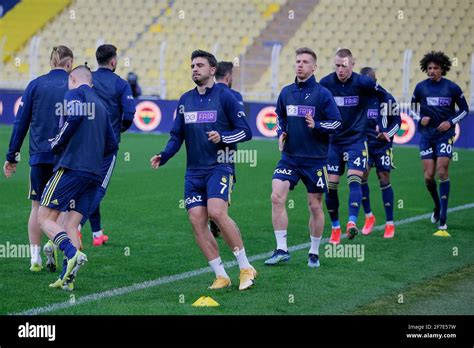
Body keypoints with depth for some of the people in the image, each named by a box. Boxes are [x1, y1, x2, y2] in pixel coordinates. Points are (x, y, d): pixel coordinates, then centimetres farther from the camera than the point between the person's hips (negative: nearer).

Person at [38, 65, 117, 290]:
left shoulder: (75, 94, 2)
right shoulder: (100, 105, 25)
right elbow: (111, 144, 24)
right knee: (71, 225, 5)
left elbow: (74, 117, -20)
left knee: (45, 218, -5)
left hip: (71, 168, -7)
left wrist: (56, 144, -9)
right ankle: (67, 278, -7)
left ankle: (72, 254, -27)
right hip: (94, 173, 7)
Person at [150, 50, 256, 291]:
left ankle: (245, 267, -10)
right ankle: (221, 276, 5)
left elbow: (245, 131, -3)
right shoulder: (185, 100, 13)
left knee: (216, 212, -24)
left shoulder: (224, 96, -2)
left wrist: (222, 137, -19)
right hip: (194, 171, 6)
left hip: (220, 167, -6)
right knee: (197, 222, -5)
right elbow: (177, 136, 15)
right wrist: (163, 157, -1)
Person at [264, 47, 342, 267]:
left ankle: (314, 253, 19)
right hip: (289, 156, 3)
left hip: (315, 159, -3)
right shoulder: (286, 92, 6)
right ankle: (281, 249, -6)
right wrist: (281, 133, 5)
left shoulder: (322, 94, -7)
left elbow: (337, 123, -7)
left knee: (315, 206, 4)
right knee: (277, 197, -13)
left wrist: (316, 125, -23)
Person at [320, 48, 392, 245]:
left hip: (356, 139, -2)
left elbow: (384, 97, 5)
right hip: (333, 140, 3)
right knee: (331, 185, 1)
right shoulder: (325, 83, -7)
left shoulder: (363, 83, -11)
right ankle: (335, 228, 13)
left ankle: (352, 223, -26)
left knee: (354, 180, -18)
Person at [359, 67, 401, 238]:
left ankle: (390, 223, 5)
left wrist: (387, 134, -12)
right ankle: (369, 216, 4)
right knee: (361, 176, -14)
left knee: (384, 180, -3)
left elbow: (397, 121, 3)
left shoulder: (386, 99, -5)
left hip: (382, 144, -2)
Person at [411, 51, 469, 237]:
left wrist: (450, 122, -8)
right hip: (426, 135, 3)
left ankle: (442, 221, -11)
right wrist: (421, 118, -3)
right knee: (428, 176, -2)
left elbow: (464, 109, 6)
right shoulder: (421, 87, 2)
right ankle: (437, 206, 28)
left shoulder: (452, 88, -4)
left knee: (442, 172, -13)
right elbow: (412, 107, 17)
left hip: (445, 134, -3)